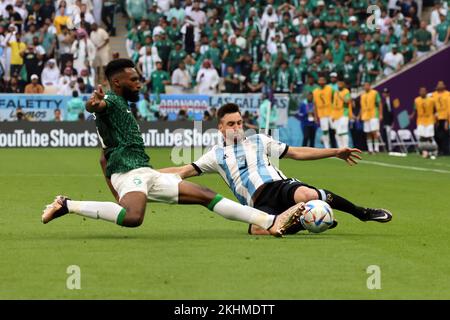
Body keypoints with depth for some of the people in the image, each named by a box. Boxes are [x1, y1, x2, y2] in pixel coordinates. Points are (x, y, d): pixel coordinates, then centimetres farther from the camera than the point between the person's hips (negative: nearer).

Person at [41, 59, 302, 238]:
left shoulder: (124, 108, 29)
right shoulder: (110, 101, 0)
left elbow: (105, 158, 31)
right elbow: (96, 106, -27)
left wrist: (117, 195, 28)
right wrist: (94, 103, -51)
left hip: (146, 175, 10)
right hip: (129, 171, -10)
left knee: (207, 195, 5)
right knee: (133, 218, -40)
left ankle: (272, 222, 2)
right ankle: (67, 205, -25)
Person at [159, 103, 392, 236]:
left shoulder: (258, 141, 22)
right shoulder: (216, 155, 21)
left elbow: (297, 153, 21)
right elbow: (184, 171, 17)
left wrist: (335, 152, 15)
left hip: (279, 185, 1)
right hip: (259, 203, -1)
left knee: (307, 195, -37)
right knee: (258, 230, -39)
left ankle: (363, 213, -20)